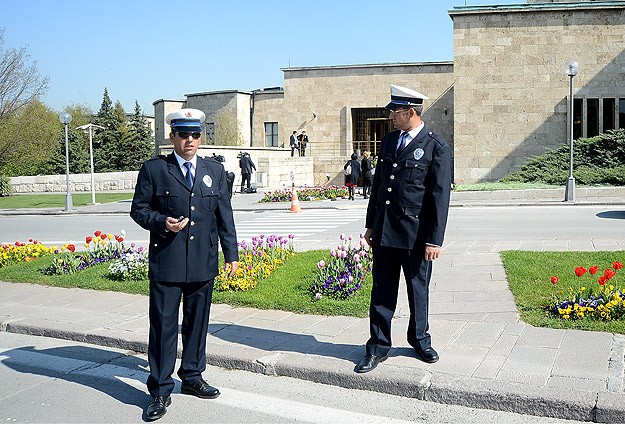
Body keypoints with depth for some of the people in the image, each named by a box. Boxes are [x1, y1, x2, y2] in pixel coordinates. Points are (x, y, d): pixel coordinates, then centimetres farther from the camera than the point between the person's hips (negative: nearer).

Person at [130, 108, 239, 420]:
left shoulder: (215, 170, 10)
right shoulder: (153, 169, 0)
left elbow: (224, 215, 11)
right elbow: (138, 209, 4)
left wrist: (231, 253, 8)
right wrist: (161, 222, -16)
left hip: (204, 263, 4)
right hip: (166, 263, -3)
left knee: (197, 322, 14)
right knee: (163, 325, 1)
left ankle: (192, 377, 31)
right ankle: (160, 390, 13)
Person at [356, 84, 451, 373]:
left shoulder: (436, 147, -8)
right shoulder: (389, 141, 11)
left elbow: (440, 197, -10)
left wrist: (434, 240, -13)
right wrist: (371, 224, 15)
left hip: (416, 234, -5)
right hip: (384, 232, 5)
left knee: (418, 290, 12)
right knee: (382, 291, 8)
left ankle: (419, 340, 33)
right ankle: (378, 347, 18)